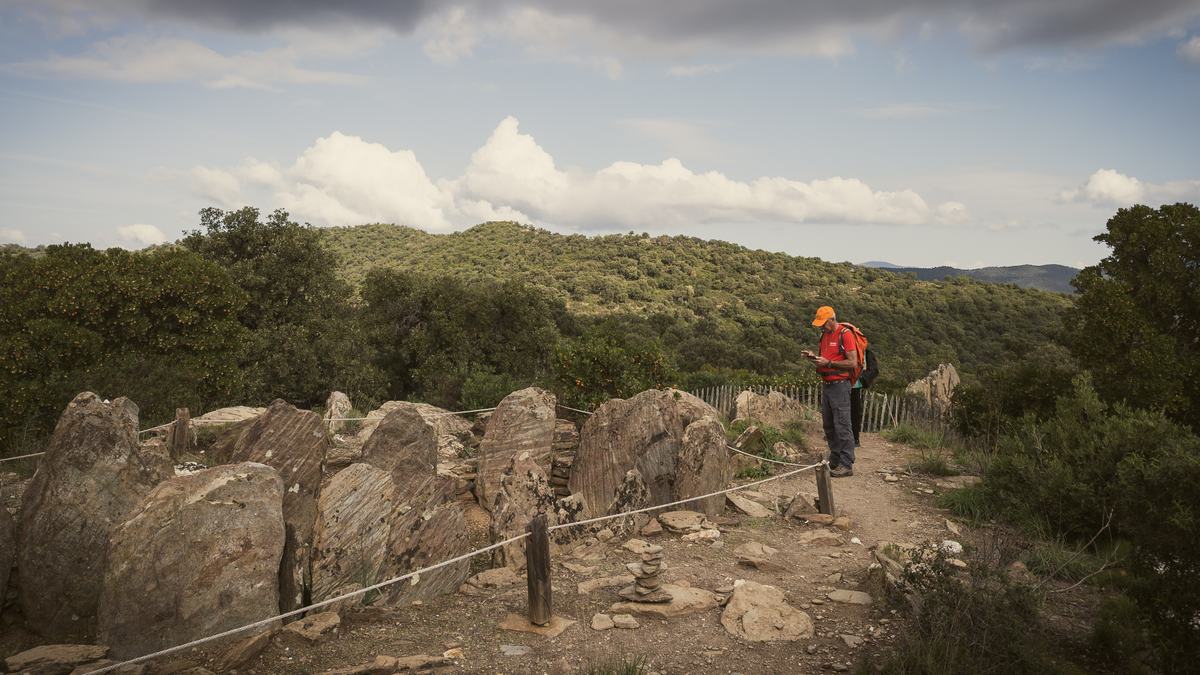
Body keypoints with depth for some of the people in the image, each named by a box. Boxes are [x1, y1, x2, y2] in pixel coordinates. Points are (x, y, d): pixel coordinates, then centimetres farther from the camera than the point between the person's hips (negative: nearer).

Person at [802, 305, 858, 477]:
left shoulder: (845, 335, -10)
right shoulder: (824, 335, 14)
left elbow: (853, 363, -15)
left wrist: (828, 362, -20)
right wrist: (813, 357, 2)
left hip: (839, 386, -9)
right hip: (825, 385, 9)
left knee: (842, 426, -7)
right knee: (828, 426, 13)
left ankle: (846, 465, -3)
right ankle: (835, 461, 22)